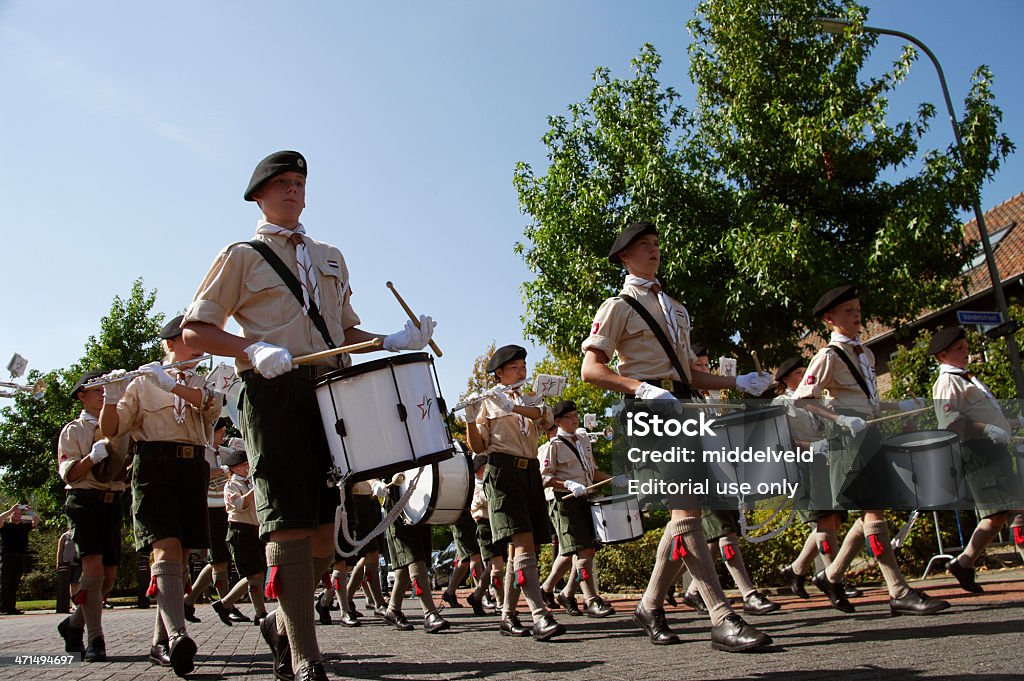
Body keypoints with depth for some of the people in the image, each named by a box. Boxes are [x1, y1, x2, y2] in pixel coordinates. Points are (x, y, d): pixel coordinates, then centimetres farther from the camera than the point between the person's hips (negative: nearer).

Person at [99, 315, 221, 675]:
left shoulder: (204, 382, 21)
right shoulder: (142, 382, 12)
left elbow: (212, 405, -3)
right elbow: (111, 430, 7)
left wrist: (173, 384, -16)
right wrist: (112, 397, -12)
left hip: (193, 469, 4)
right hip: (155, 466, -4)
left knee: (179, 555, 3)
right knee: (167, 549, -21)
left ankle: (161, 642, 10)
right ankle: (176, 635, -34)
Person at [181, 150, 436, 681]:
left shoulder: (330, 258, 26)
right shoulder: (242, 256, 10)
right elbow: (195, 329, 3)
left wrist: (395, 341, 7)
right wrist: (253, 349, -16)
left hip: (333, 389, 5)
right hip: (275, 392, -5)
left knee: (332, 520, 2)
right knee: (291, 520, -10)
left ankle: (283, 623, 27)